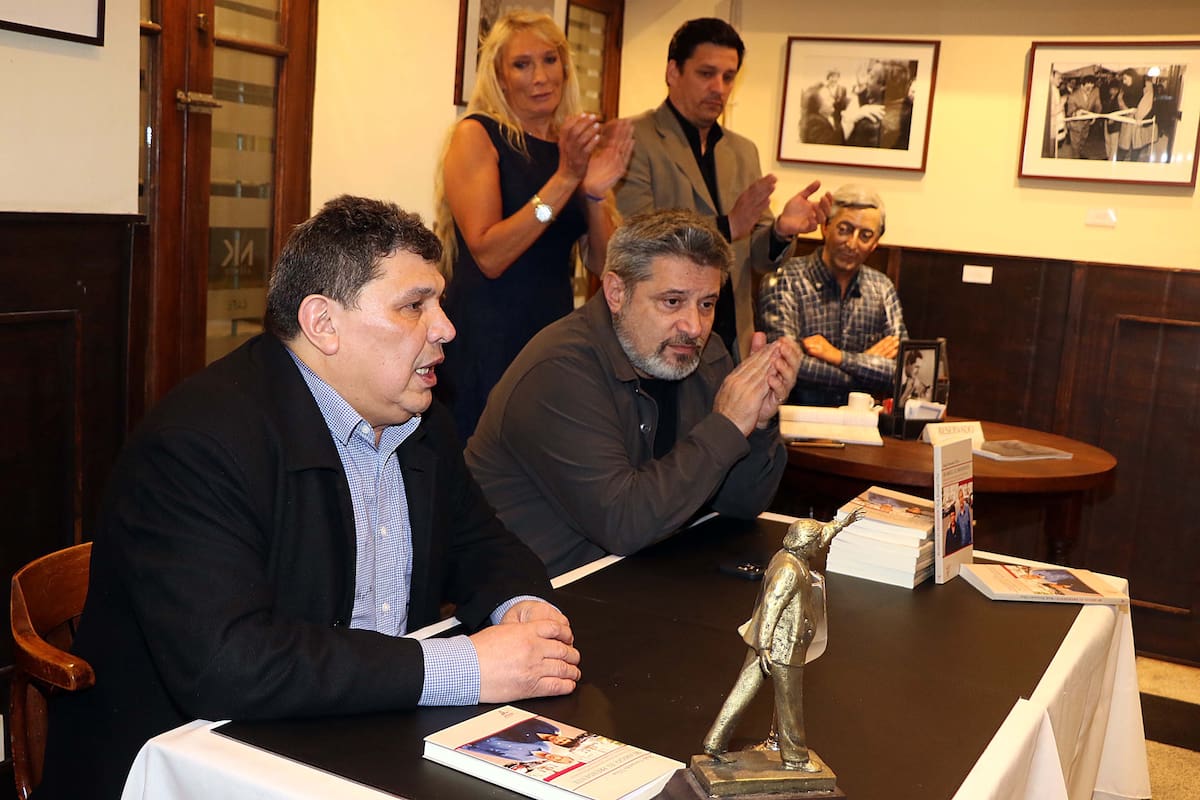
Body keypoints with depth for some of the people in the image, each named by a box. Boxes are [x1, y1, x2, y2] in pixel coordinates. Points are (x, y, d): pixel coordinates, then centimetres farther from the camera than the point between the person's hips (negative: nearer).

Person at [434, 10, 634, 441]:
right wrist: (564, 179, -20)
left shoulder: (577, 145, 9)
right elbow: (488, 256, -17)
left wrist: (596, 192, -13)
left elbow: (602, 263, 4)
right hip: (486, 336, -5)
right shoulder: (476, 134, -6)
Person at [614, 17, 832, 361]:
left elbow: (756, 256, 11)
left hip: (732, 339, 6)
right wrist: (726, 226, -21)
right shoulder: (632, 140, -7)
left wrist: (781, 230, -10)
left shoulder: (743, 151, 13)